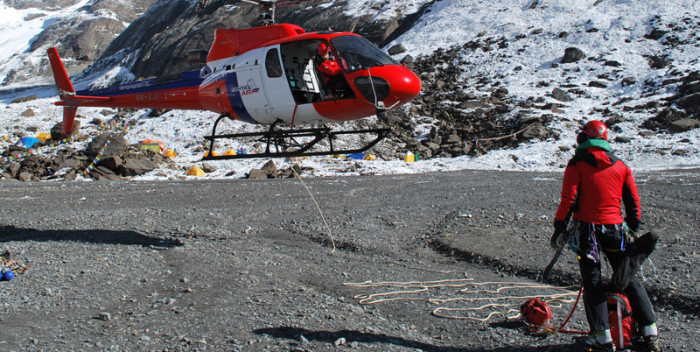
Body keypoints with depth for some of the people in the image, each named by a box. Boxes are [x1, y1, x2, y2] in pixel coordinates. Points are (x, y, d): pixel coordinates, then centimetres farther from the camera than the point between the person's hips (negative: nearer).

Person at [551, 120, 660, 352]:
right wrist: (634, 227, 21)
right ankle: (650, 332, 12)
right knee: (629, 279, 12)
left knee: (593, 283, 2)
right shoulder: (620, 166, 9)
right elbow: (633, 201, 11)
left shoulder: (577, 165, -3)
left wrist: (560, 227, -5)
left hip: (587, 228, -3)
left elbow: (568, 199, -10)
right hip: (615, 228, 3)